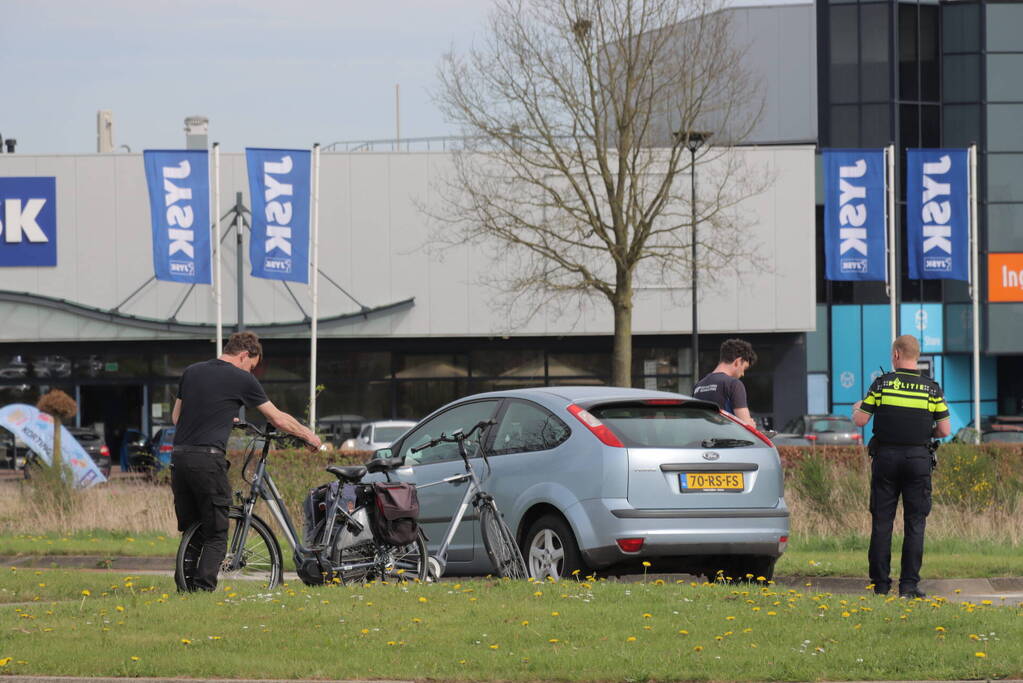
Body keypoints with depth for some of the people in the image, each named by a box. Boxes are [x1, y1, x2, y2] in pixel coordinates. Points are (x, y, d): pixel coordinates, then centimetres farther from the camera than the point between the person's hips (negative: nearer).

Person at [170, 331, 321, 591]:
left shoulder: (191, 372, 16)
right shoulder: (241, 379, 1)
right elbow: (278, 418, 8)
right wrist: (309, 435, 24)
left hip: (179, 457, 6)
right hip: (208, 459, -6)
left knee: (190, 532, 15)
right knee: (216, 535, 0)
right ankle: (203, 588, -12)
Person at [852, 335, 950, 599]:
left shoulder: (882, 383, -3)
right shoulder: (931, 388, 0)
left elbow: (860, 420, -1)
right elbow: (945, 430, -1)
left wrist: (857, 408, 22)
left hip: (885, 457, 0)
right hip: (918, 458, 0)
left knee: (882, 521, 6)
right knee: (915, 523, 2)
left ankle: (880, 583, 5)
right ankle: (908, 584, -3)